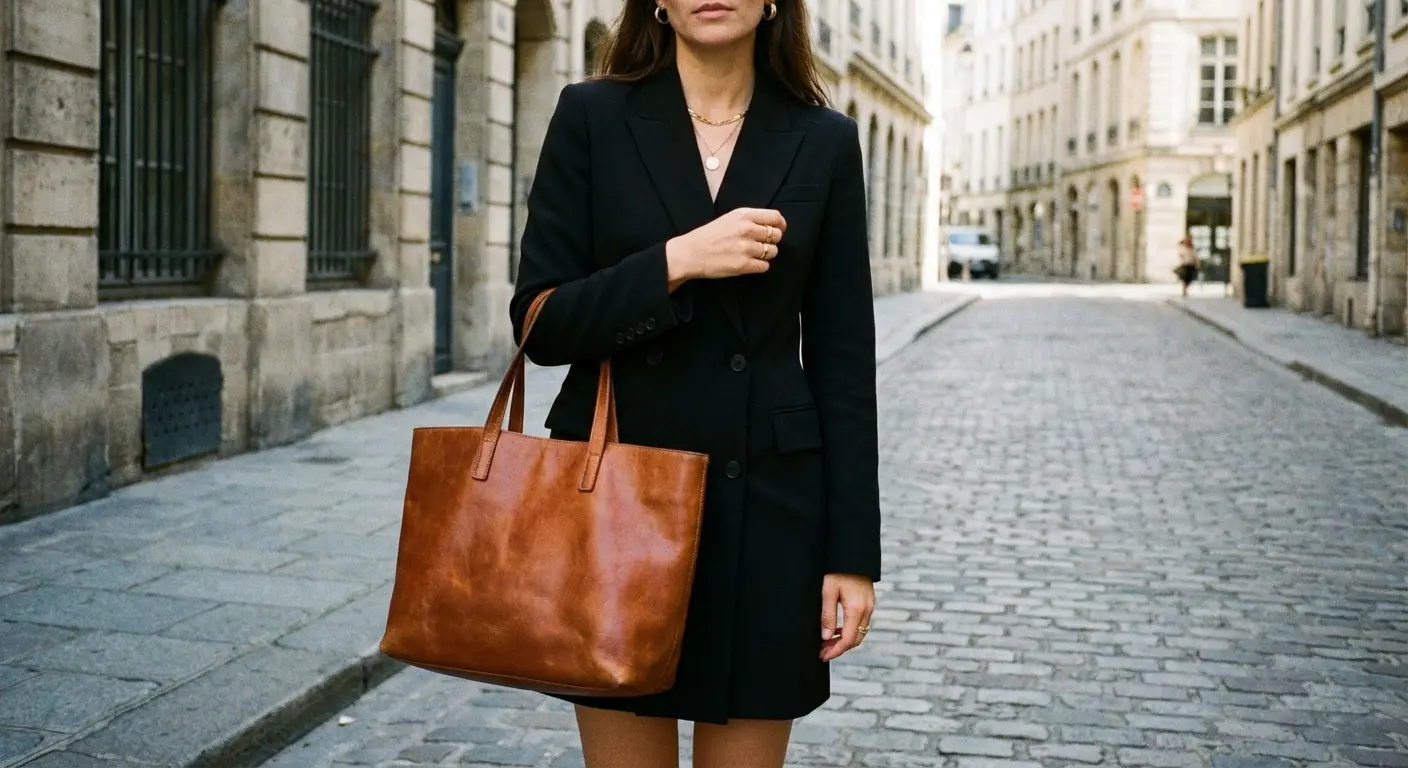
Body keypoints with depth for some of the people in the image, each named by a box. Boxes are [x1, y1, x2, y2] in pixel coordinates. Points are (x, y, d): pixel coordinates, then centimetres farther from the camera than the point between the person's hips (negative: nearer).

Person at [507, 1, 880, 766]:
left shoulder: (824, 140, 3)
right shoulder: (591, 116, 0)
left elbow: (842, 359, 2)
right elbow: (540, 323, -3)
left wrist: (853, 551, -2)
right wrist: (674, 263, -18)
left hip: (765, 505, 1)